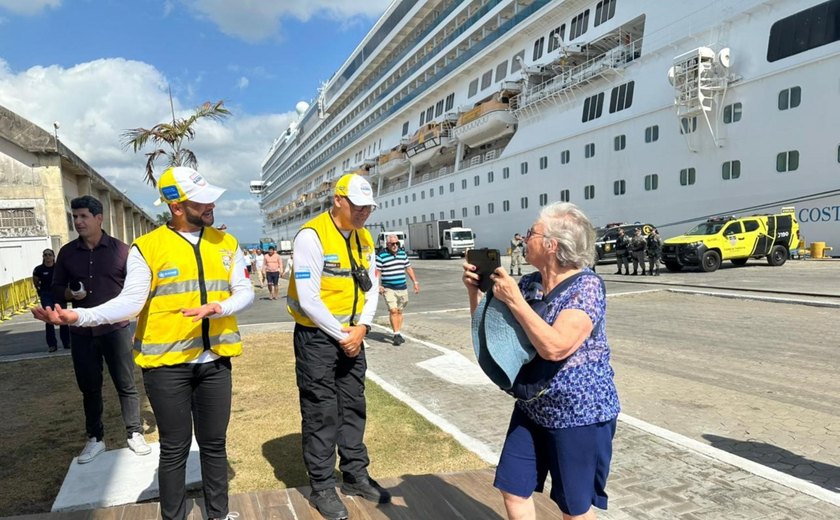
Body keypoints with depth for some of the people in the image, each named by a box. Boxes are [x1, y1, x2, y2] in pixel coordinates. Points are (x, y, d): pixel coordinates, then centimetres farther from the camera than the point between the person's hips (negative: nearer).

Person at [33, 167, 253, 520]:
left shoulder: (226, 243, 5)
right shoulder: (147, 247, -5)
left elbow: (244, 292, 2)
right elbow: (131, 302, -10)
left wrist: (219, 308, -18)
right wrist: (80, 316, -25)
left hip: (214, 361, 3)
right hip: (167, 363, -3)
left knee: (214, 443, 15)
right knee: (175, 448, 9)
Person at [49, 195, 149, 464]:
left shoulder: (120, 250, -2)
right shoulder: (67, 252, 6)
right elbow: (56, 289, 10)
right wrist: (70, 294, -11)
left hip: (116, 328, -3)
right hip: (81, 332, 3)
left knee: (126, 384, 4)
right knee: (89, 388, 13)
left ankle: (134, 434, 17)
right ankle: (95, 438, 28)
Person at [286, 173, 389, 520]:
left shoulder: (364, 238, 5)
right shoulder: (312, 236, -18)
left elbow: (371, 286, 7)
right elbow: (307, 300, -21)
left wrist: (361, 328, -8)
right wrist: (340, 336, -15)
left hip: (352, 335, 7)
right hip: (317, 336, -7)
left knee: (353, 406, 16)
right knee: (320, 412, 4)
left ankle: (355, 474, 33)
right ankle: (322, 487, 22)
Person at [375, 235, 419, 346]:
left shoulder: (403, 254, 11)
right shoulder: (381, 256, -5)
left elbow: (409, 268, 18)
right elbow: (377, 271, -6)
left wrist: (415, 282, 15)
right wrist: (378, 285, -16)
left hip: (402, 288, 5)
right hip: (389, 288, -5)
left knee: (399, 311, 9)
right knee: (393, 310, -14)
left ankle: (398, 334, 18)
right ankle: (396, 334, -10)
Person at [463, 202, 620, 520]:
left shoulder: (586, 287, -19)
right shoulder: (527, 284, 0)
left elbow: (554, 347, -32)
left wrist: (513, 300, -28)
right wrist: (474, 290, -6)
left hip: (579, 414, -6)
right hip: (531, 409, 7)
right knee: (513, 490, 14)